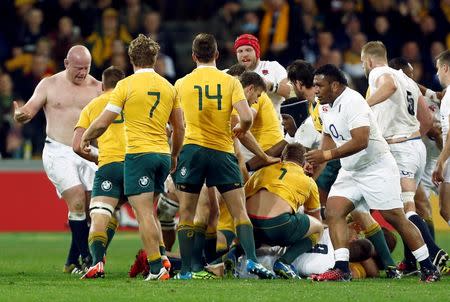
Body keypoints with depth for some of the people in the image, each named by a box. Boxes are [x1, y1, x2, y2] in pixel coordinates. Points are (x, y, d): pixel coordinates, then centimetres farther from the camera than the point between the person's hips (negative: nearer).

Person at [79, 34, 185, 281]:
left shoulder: (126, 85, -5)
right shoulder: (168, 87, 10)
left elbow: (102, 123, -6)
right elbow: (180, 128, 15)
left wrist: (86, 137, 14)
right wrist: (174, 156, 29)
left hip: (138, 154, -6)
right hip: (163, 154, 6)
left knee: (144, 213, -7)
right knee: (148, 211, 19)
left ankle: (156, 268, -14)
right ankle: (160, 256, 11)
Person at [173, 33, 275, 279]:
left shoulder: (182, 84, 5)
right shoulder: (230, 82, 0)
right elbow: (246, 118, -9)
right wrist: (240, 130, 12)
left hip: (192, 149, 0)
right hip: (223, 152, 0)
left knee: (186, 213, 6)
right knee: (240, 211, 4)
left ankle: (187, 269, 2)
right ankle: (251, 260, -11)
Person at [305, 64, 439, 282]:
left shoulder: (352, 102, -21)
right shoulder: (325, 106, 8)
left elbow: (360, 141, -29)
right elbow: (329, 136, 21)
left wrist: (327, 155, -26)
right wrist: (316, 160, 4)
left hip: (377, 168, -9)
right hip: (350, 172, 9)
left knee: (395, 218, -6)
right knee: (333, 211, -9)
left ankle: (428, 268, 5)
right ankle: (341, 269, -12)